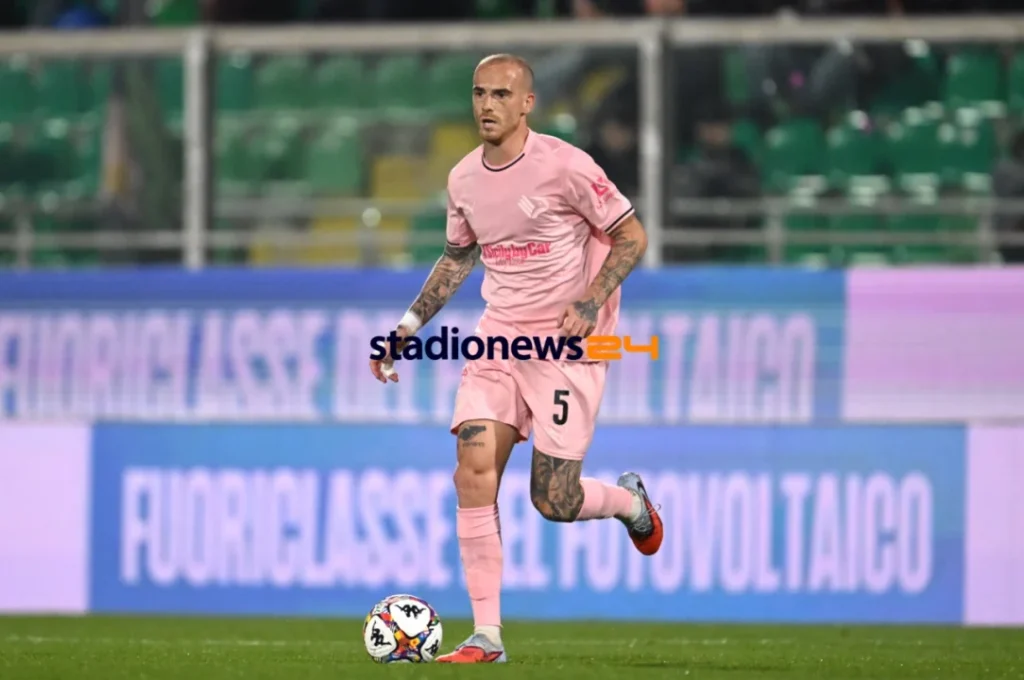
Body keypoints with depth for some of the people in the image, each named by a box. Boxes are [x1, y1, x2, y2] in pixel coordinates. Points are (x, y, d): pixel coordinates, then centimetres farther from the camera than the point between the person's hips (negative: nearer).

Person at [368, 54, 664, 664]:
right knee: (474, 468, -13)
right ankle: (487, 637, -9)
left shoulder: (565, 167, -13)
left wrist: (591, 301, -20)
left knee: (553, 502, -6)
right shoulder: (465, 179, 5)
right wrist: (409, 327, 16)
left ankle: (630, 500, 31)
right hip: (499, 340, 5)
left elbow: (632, 237, -6)